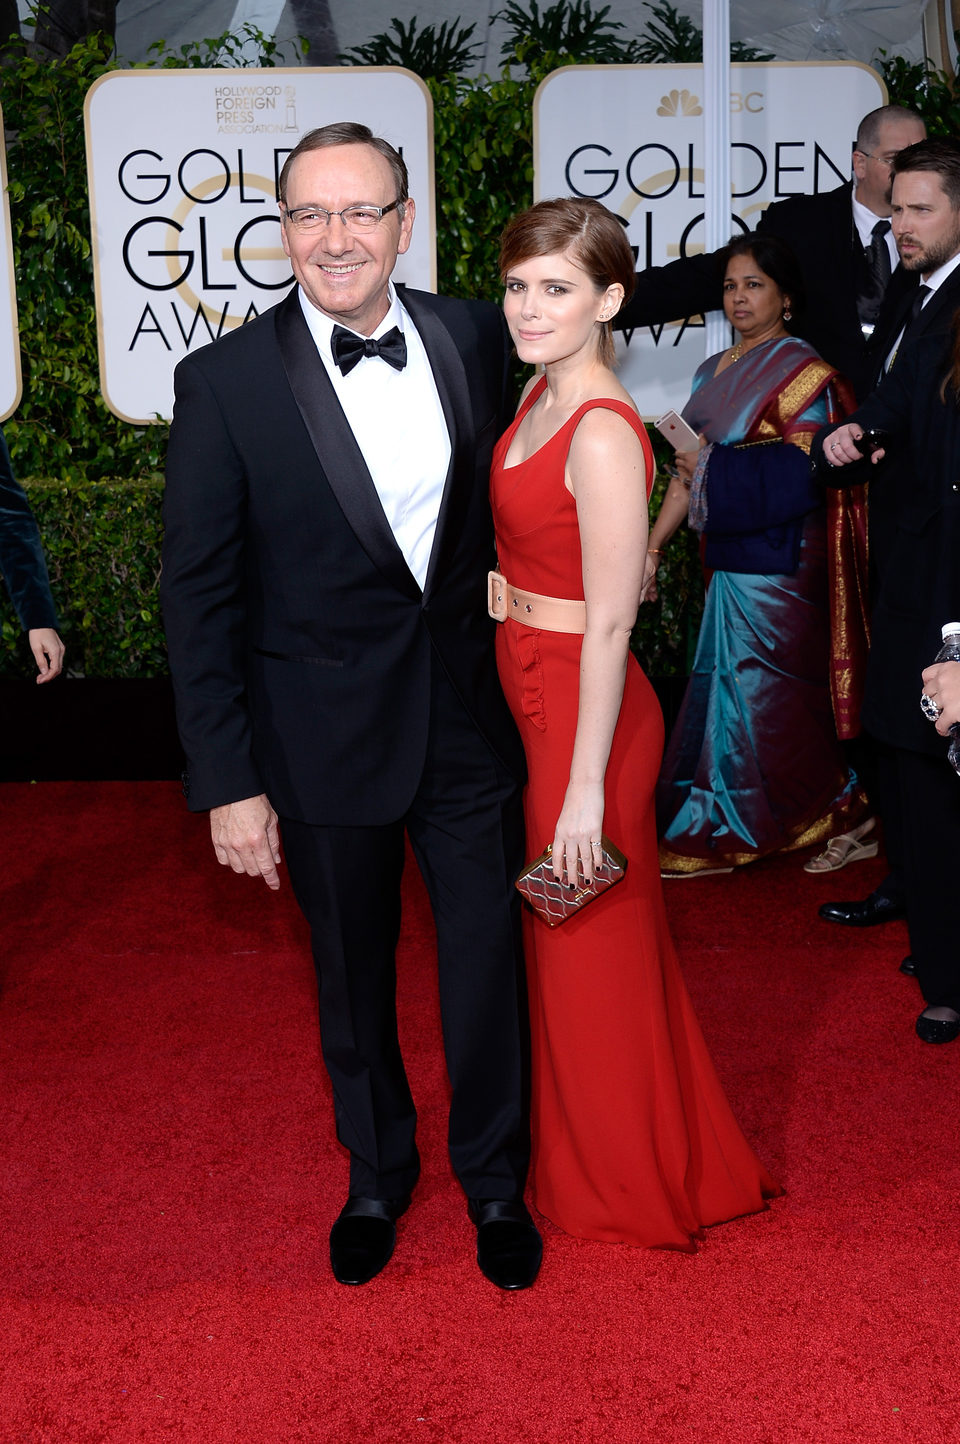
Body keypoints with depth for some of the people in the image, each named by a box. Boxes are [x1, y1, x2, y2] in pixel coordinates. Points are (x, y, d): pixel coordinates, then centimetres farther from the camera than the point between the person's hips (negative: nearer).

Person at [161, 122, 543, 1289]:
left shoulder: (473, 336, -3)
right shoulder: (225, 382, -12)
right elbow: (200, 599, -10)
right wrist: (228, 783, -11)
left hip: (469, 716, 2)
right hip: (326, 740, -2)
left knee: (487, 961, 13)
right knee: (352, 976, 17)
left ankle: (495, 1180, 38)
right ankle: (377, 1175, 43)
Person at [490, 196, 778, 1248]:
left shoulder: (601, 435, -23)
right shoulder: (541, 390, 4)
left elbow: (609, 625, -23)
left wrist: (586, 786, -21)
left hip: (581, 708, -9)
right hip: (526, 687, 9)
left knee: (592, 951, 8)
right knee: (557, 938, 22)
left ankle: (623, 1189, 30)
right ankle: (578, 1150, 44)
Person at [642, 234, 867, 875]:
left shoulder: (800, 370, -7)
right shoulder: (715, 371, 15)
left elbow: (803, 471, -16)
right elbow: (689, 472, 15)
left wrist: (713, 468, -11)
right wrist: (653, 546, 10)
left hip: (777, 556, -7)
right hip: (729, 555, 7)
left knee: (761, 688, -1)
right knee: (729, 680, 10)